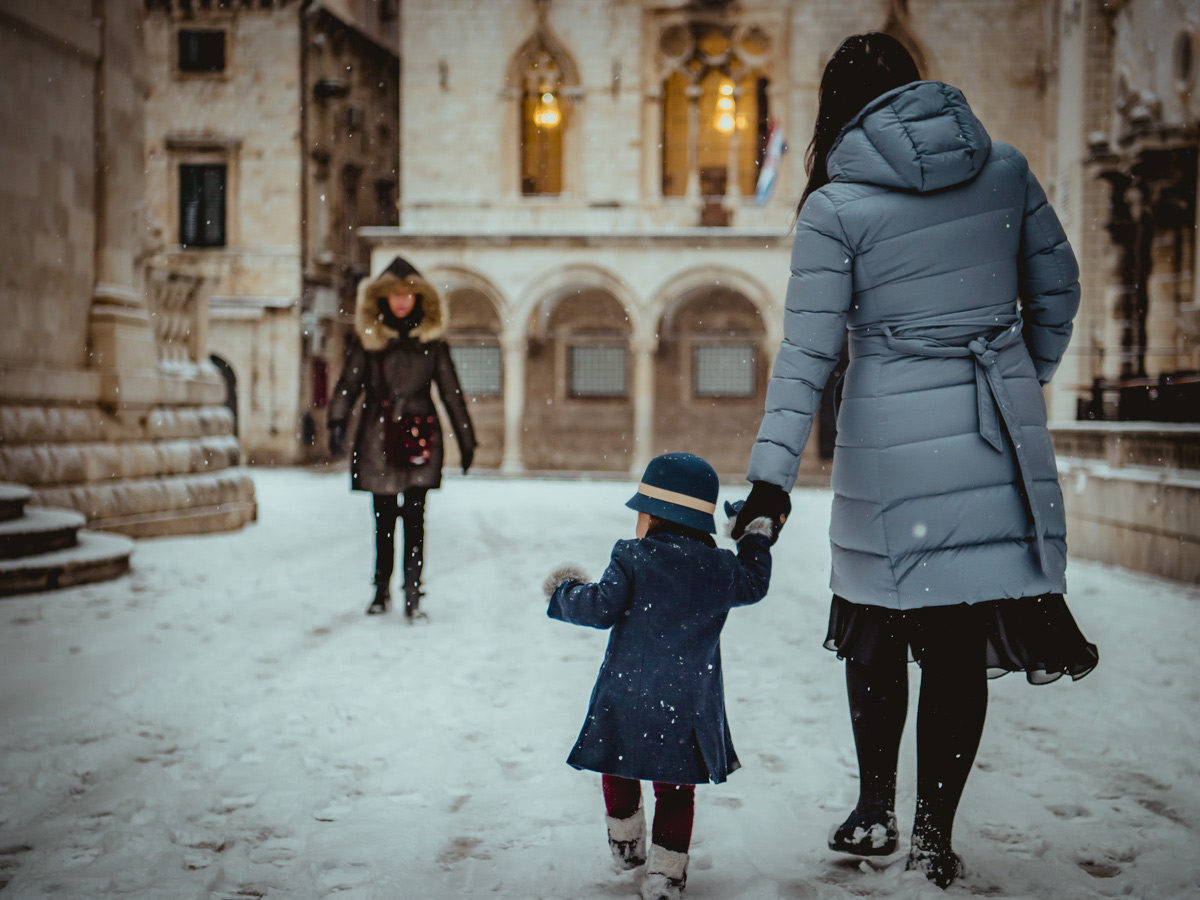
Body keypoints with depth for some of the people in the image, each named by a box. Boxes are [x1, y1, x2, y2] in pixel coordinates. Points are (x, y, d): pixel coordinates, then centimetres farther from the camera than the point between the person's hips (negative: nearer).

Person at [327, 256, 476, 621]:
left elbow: (451, 391, 10)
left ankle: (412, 596, -5)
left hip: (420, 436, -1)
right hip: (378, 438, 1)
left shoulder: (431, 340, 6)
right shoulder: (367, 339, 5)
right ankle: (382, 590, 21)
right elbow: (348, 384, 3)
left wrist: (466, 439, 11)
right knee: (384, 519, 7)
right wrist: (337, 423, -12)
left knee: (414, 518, -7)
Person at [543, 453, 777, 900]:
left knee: (618, 767, 22)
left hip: (627, 696, -2)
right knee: (676, 785, 11)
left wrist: (566, 593, 7)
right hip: (689, 702, 2)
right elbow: (754, 585, 21)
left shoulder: (633, 558, -10)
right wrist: (757, 540, 37)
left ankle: (626, 844, 36)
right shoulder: (721, 568, 1)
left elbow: (602, 608, -13)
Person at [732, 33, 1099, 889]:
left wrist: (773, 474, -9)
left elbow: (809, 350, -10)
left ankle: (876, 811, 22)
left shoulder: (835, 208, -6)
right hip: (999, 432, 3)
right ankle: (936, 836, 14)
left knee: (878, 626, 15)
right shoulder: (1006, 169, 4)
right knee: (962, 639, 7)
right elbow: (1058, 287, 13)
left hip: (892, 433, -2)